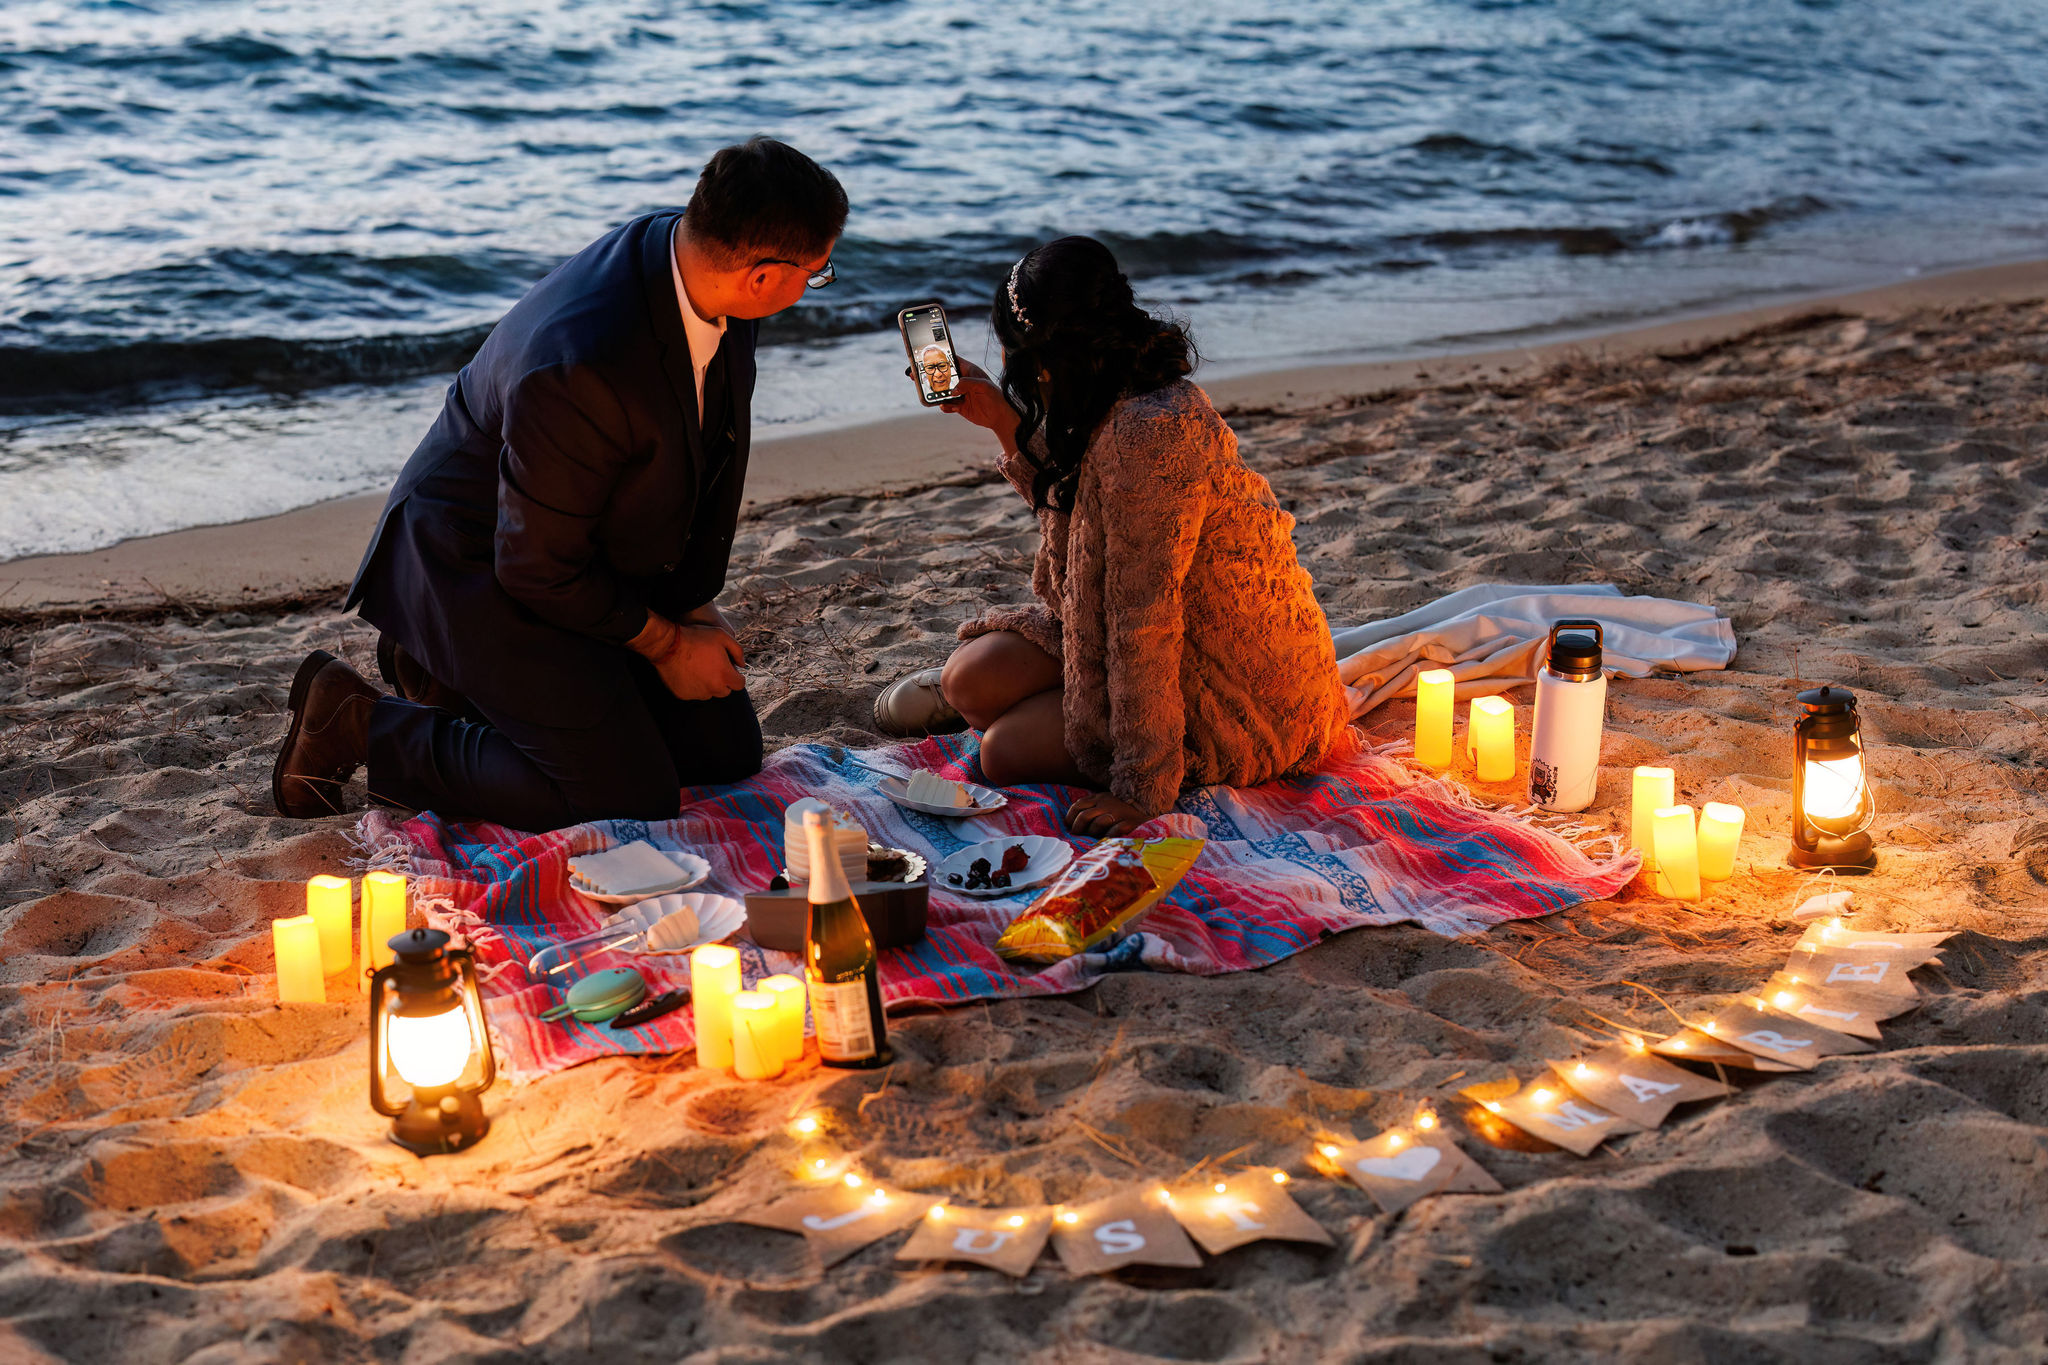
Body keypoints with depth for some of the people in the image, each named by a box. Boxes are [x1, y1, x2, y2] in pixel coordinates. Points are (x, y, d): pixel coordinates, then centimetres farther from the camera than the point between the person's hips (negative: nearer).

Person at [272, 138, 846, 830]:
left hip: (598, 554, 9)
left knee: (727, 753, 10)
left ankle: (449, 675, 22)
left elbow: (714, 456, 5)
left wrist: (694, 601, 3)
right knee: (627, 800, -13)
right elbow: (538, 569, -25)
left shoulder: (690, 252, -12)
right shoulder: (580, 365, -37)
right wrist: (665, 644, -12)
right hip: (482, 562, -8)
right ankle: (362, 722, 2)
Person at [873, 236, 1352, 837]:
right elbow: (1072, 510, 19)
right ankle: (961, 688, 32)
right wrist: (1004, 422, 9)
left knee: (1006, 751, -14)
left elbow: (1143, 623, -31)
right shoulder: (1140, 394, -1)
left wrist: (1141, 791, -28)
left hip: (1240, 691, -9)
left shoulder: (1147, 434, -31)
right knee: (974, 676, -1)